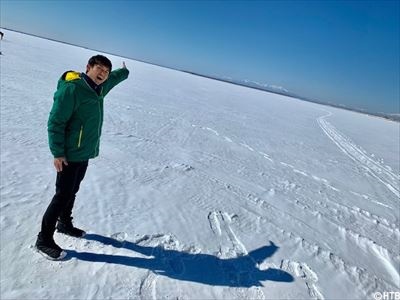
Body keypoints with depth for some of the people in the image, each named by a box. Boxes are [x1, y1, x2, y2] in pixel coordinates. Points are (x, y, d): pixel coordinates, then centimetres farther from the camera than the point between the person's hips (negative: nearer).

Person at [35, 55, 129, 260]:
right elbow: (55, 122, -18)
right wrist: (58, 153, -20)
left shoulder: (99, 88, 8)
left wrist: (124, 71, 50)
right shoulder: (71, 88, -17)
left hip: (85, 153, 8)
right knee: (63, 195, -3)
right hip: (70, 154, -8)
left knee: (72, 192, 20)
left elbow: (113, 78, 31)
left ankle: (65, 224, 37)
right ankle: (44, 240, 10)